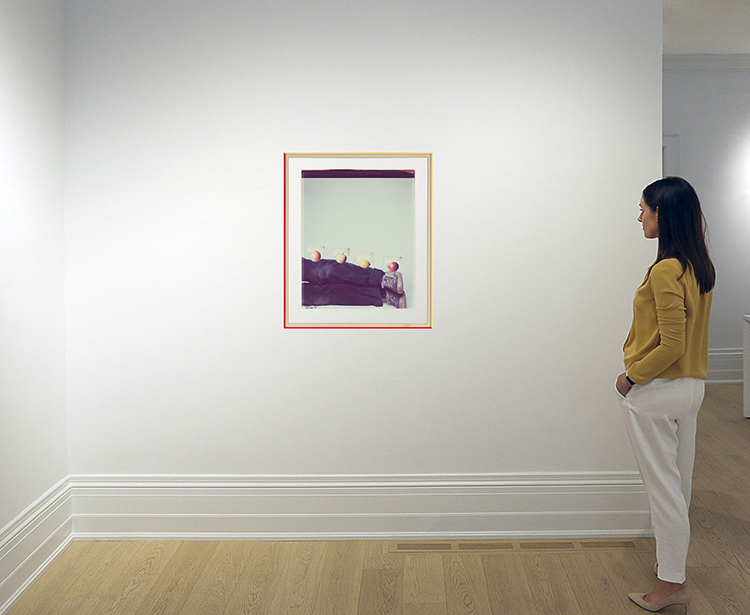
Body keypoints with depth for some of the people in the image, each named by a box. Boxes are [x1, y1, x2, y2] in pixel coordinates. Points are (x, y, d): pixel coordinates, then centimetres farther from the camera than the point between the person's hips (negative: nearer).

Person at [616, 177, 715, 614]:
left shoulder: (666, 271, -22)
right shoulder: (700, 267, 6)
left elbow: (671, 346, -24)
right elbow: (686, 334, 11)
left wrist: (632, 376, -12)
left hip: (657, 391, -9)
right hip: (693, 386, 9)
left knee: (663, 486, 2)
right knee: (680, 481, 19)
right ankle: (674, 561, 35)